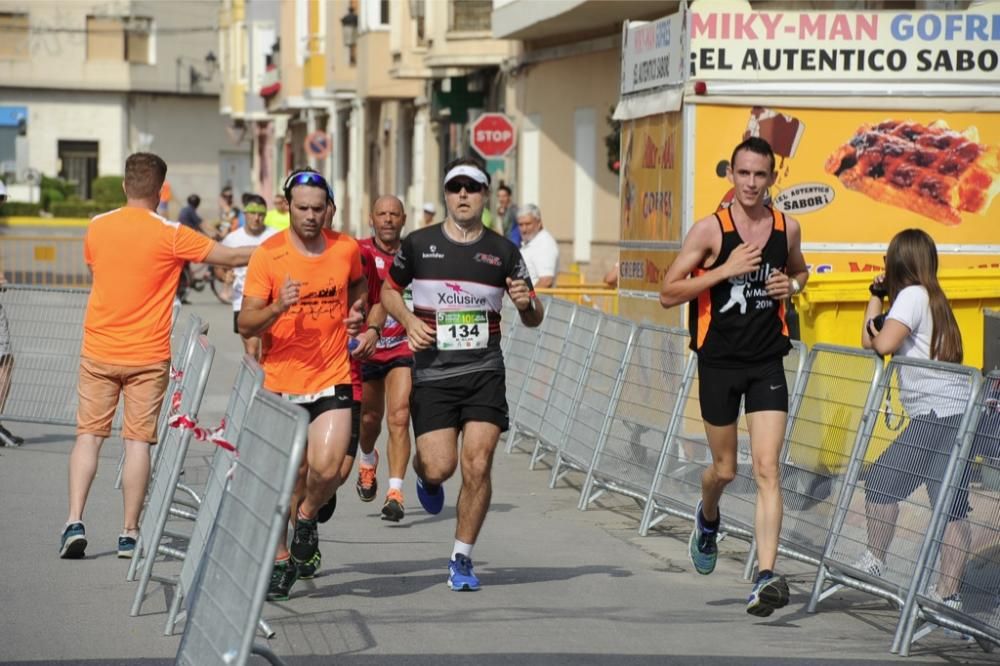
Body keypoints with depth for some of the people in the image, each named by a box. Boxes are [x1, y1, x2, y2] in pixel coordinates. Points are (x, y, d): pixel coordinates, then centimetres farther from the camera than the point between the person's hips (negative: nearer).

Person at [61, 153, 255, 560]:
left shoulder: (96, 227, 1)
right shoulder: (170, 235, -11)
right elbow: (232, 256, -7)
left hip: (99, 352, 3)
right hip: (147, 356, -3)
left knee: (89, 434, 8)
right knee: (138, 441, 2)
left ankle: (75, 522, -4)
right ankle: (130, 534, 4)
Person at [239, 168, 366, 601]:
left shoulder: (346, 249, 1)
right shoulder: (267, 255, -8)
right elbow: (245, 324, -9)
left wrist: (357, 310, 6)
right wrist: (277, 308, -28)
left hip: (332, 379, 1)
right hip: (281, 381, -1)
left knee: (327, 468, -16)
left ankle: (307, 518, 16)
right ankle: (282, 561, 21)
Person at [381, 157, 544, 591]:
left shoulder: (503, 252, 5)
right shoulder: (418, 245, 3)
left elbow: (533, 319, 11)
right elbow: (389, 290, 17)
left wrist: (526, 303, -12)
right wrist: (409, 321, -2)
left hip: (484, 371, 1)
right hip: (432, 372, -1)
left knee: (477, 464, -10)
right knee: (440, 467, -10)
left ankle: (461, 559, 5)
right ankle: (423, 475, 31)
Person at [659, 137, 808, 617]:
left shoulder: (788, 229, 2)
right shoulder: (709, 230, -8)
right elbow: (668, 293, -9)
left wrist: (792, 285, 0)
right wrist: (725, 271, -20)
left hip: (767, 364, 1)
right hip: (719, 362, -1)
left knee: (767, 469, -11)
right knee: (724, 468, 11)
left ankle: (766, 577, -17)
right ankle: (707, 518, 48)